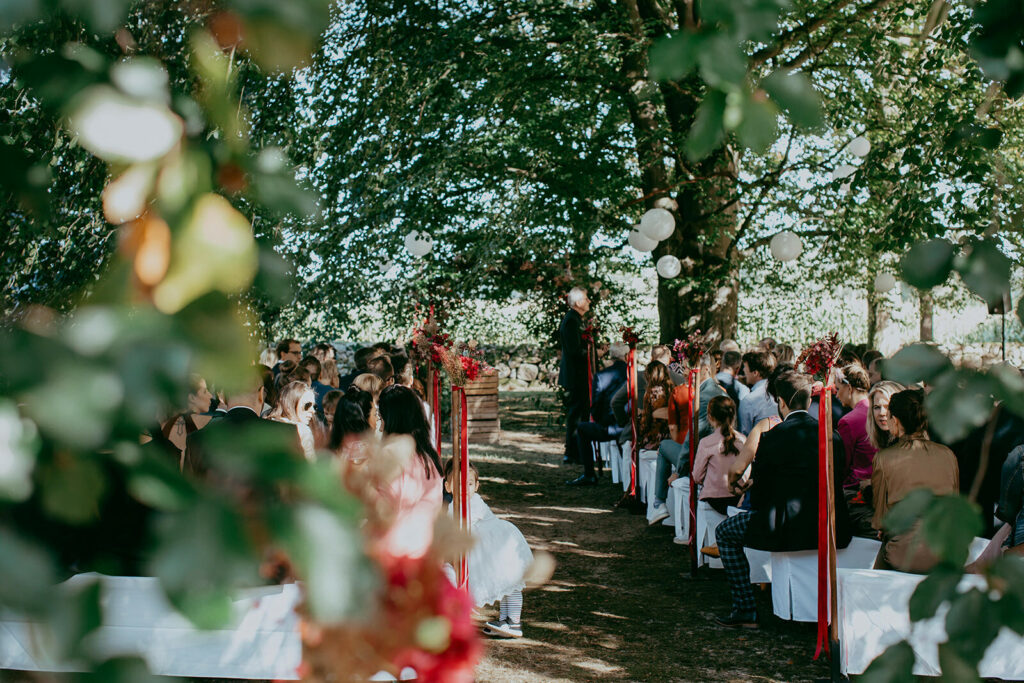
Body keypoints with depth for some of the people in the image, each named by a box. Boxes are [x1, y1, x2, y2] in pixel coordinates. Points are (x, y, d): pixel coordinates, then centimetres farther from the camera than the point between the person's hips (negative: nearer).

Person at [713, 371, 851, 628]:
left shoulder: (771, 438, -9)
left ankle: (745, 610, 13)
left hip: (788, 531, -6)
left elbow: (759, 494, -2)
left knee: (724, 532, 17)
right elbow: (837, 484, 15)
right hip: (833, 534, 6)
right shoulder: (833, 436, 5)